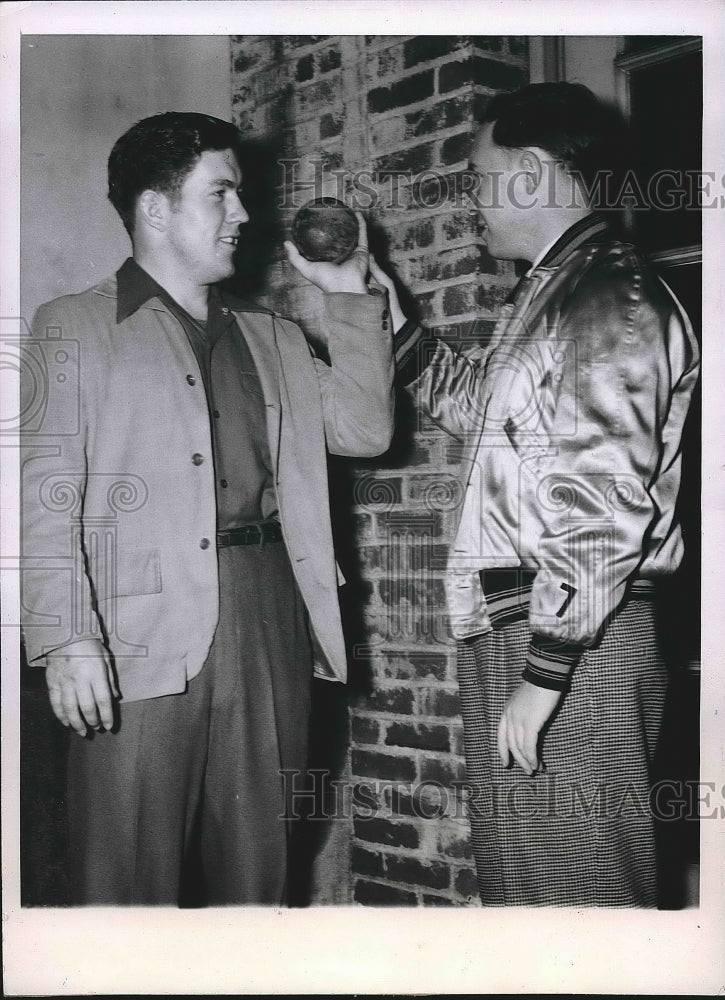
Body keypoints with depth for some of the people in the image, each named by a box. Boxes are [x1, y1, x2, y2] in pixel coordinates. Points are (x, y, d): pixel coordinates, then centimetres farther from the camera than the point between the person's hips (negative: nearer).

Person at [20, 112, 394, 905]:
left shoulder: (269, 338, 21)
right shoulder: (73, 328, 6)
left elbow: (364, 429, 13)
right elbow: (46, 495, -3)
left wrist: (350, 295, 11)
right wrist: (65, 638, -14)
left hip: (266, 623, 5)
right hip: (141, 640, -4)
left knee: (257, 869, 10)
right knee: (133, 877, -1)